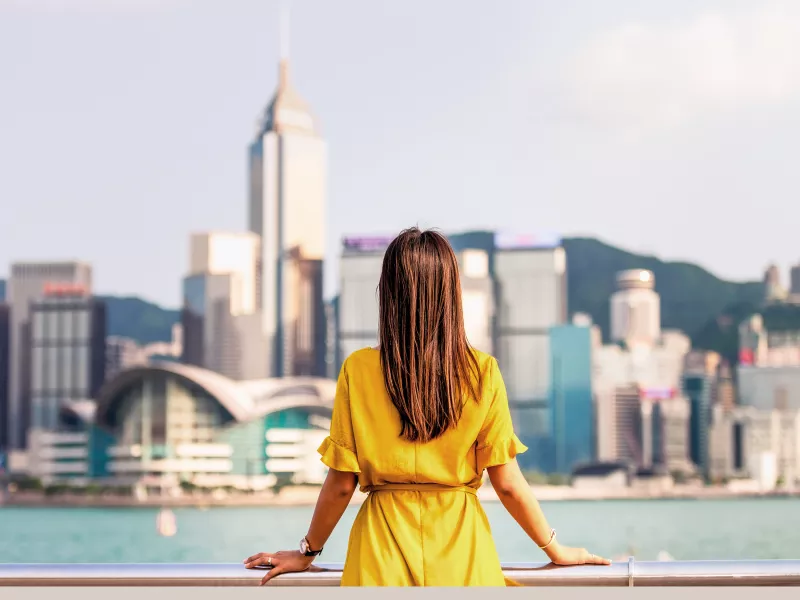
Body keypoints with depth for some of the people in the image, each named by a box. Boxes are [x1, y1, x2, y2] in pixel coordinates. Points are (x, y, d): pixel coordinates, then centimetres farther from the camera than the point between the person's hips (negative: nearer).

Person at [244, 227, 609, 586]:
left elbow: (341, 485, -2)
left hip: (382, 555, 0)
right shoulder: (482, 373, -7)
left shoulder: (358, 371, -7)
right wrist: (555, 549, 13)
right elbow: (508, 485, -2)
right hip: (460, 551, 0)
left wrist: (307, 552, 14)